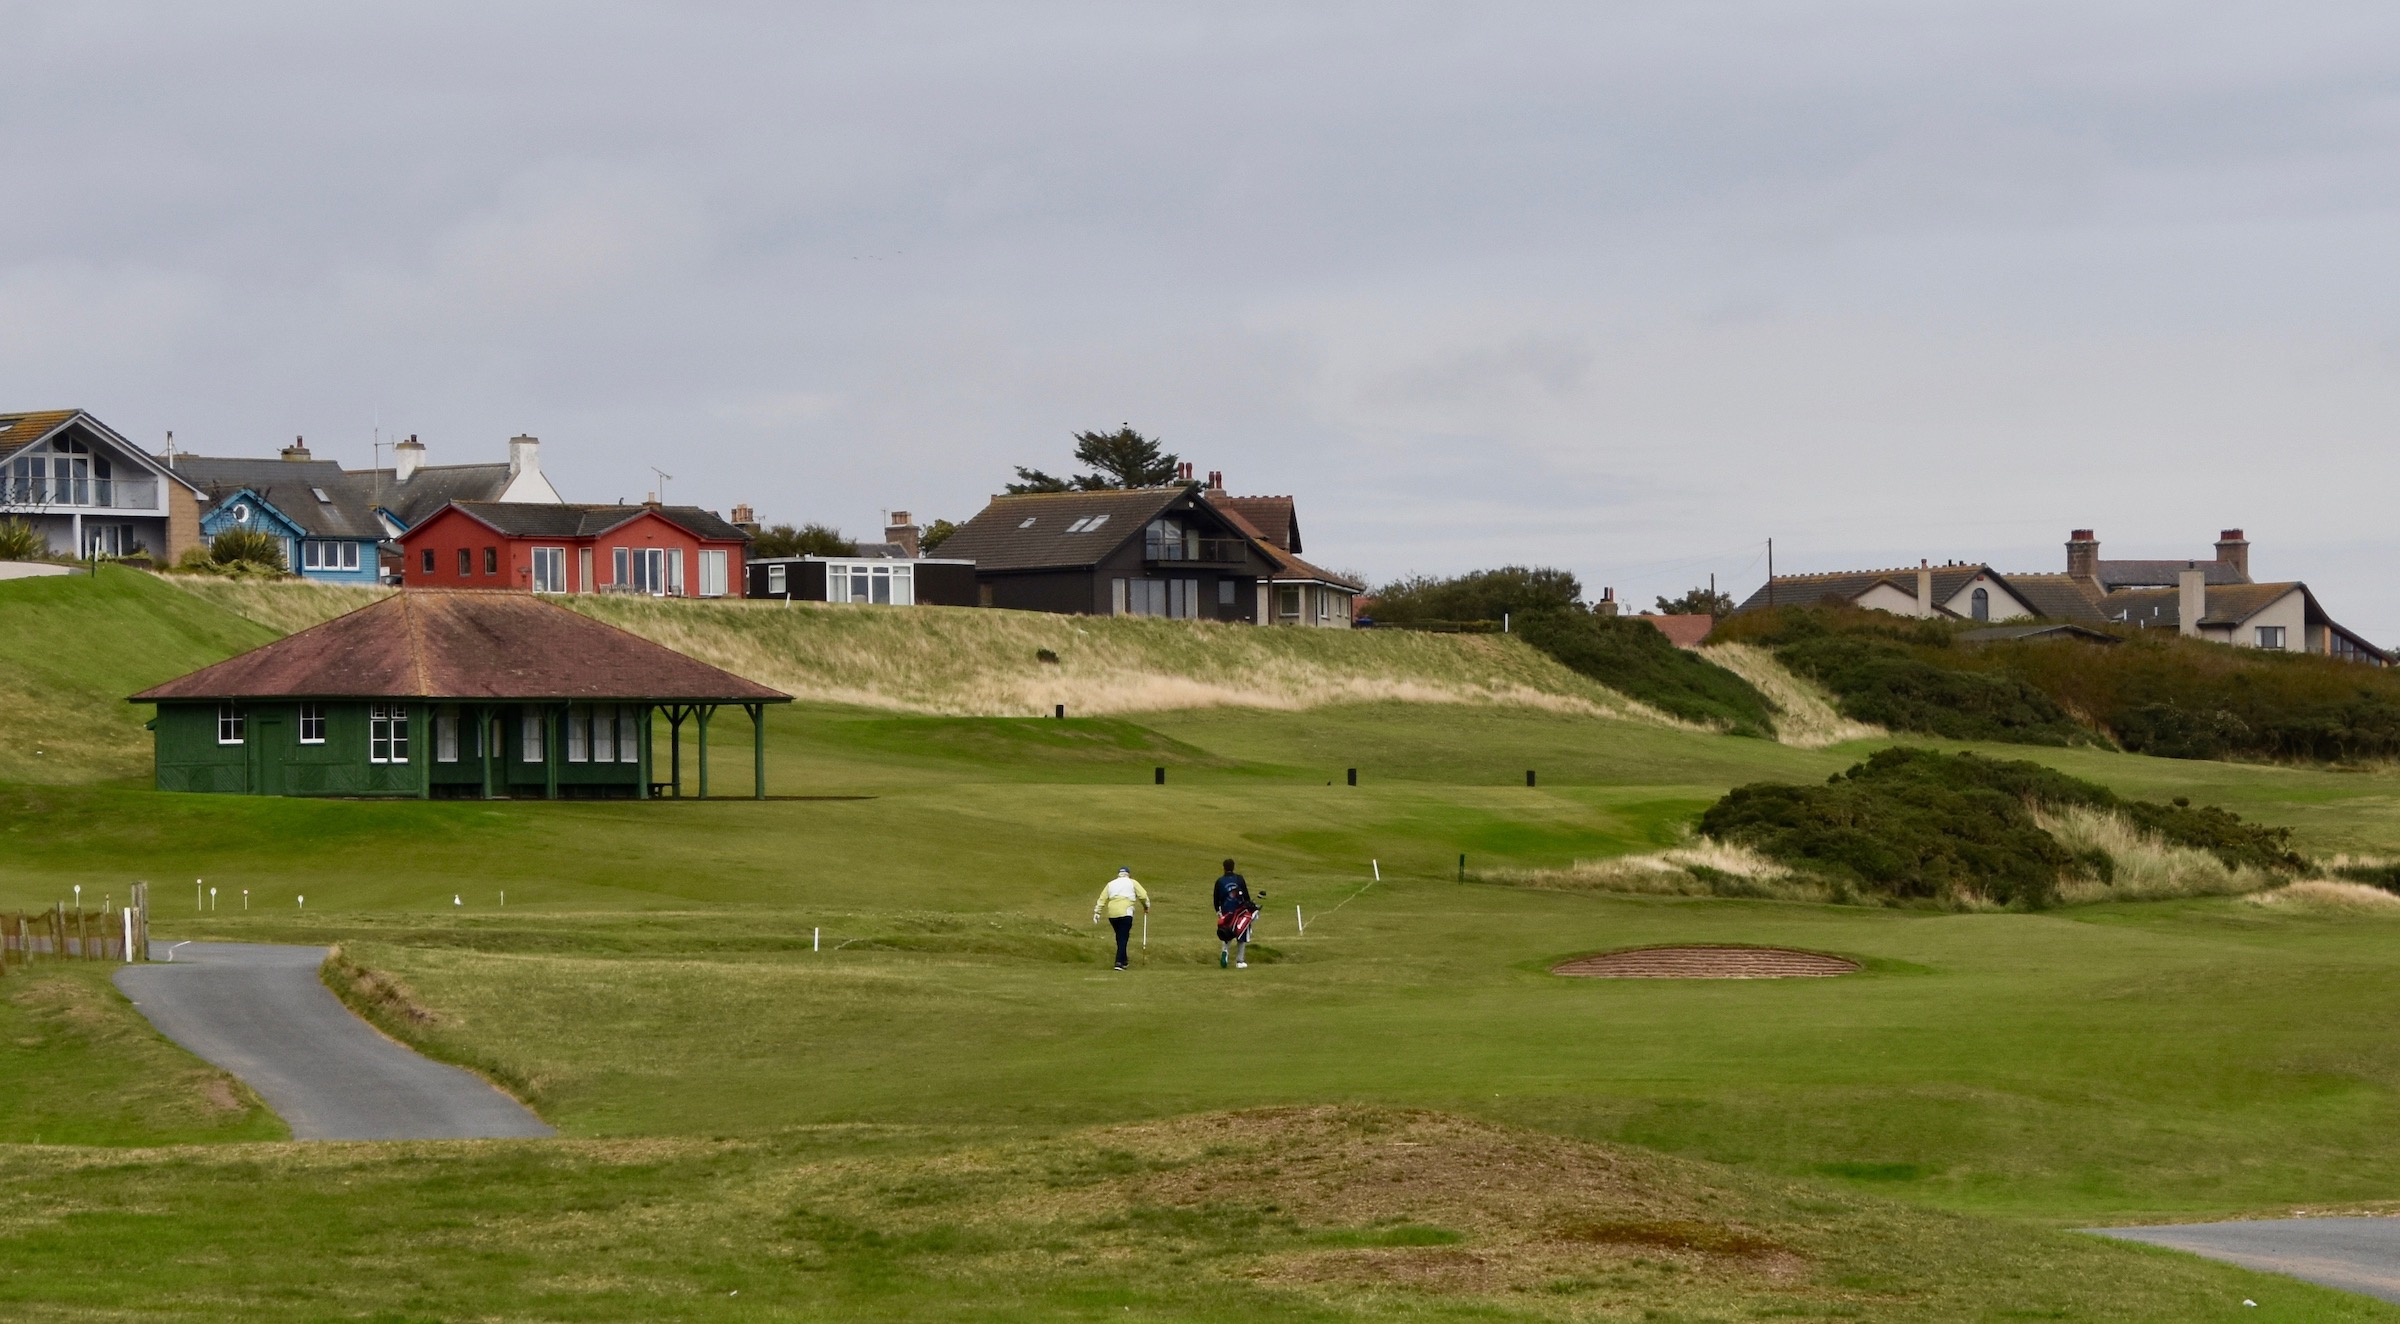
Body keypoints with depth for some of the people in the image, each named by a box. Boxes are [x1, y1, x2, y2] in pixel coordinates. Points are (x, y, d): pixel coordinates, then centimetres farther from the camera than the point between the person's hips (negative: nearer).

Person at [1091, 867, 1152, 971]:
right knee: (1123, 938, -5)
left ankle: (1123, 961, 24)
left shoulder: (1111, 884, 21)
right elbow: (1143, 896, 3)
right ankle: (1119, 962, -17)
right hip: (1125, 913, -4)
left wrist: (1097, 913, 12)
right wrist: (1146, 907, 19)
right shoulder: (1132, 883, 10)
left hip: (1112, 915, 4)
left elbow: (1102, 899, 14)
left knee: (1120, 937, 18)